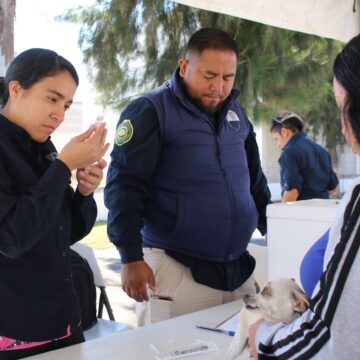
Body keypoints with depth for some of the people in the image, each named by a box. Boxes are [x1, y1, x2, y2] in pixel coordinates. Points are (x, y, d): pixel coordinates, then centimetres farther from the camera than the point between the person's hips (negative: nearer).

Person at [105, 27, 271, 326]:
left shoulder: (236, 113, 12)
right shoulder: (150, 111, -7)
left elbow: (256, 183, 21)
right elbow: (125, 185, -12)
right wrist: (131, 257, -19)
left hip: (240, 270, 6)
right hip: (176, 272, -6)